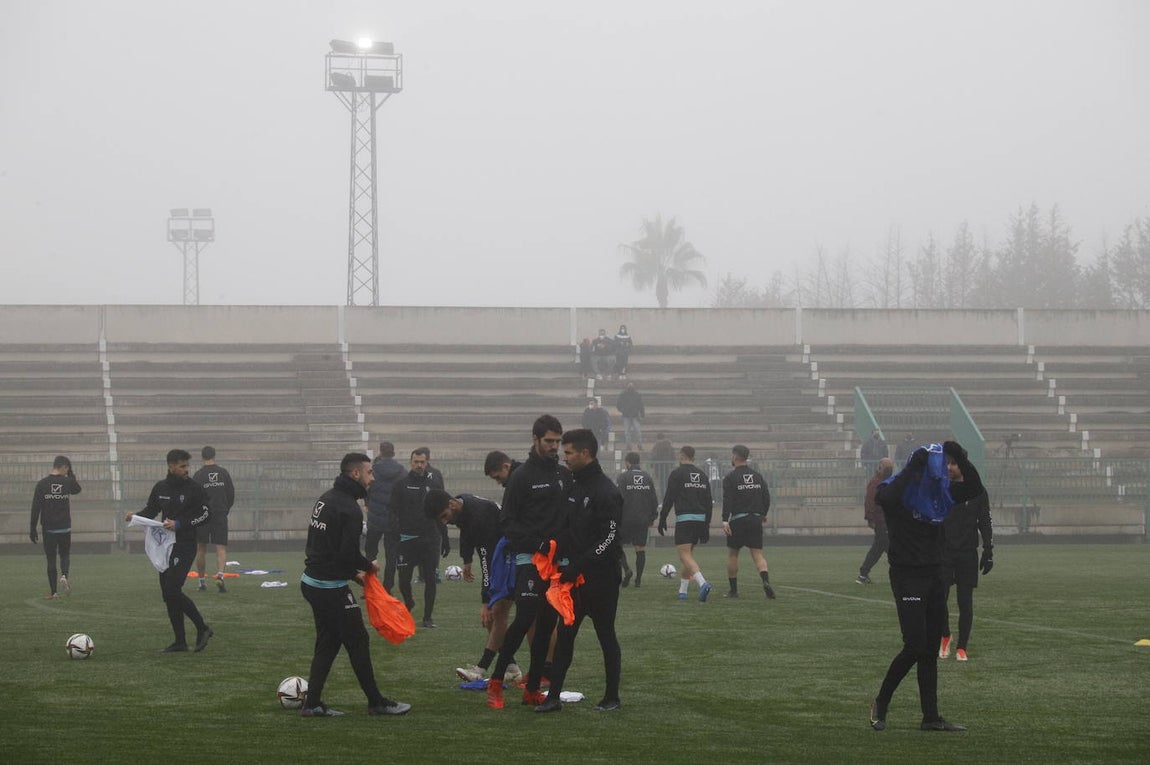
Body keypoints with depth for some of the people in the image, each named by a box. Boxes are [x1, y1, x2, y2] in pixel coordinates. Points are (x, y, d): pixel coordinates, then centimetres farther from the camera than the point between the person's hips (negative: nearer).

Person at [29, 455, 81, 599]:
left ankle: (53, 592, 5)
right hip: (65, 527, 0)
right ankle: (64, 576, -14)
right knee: (65, 555, 16)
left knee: (51, 559, 6)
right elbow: (77, 489, 20)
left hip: (48, 528, 0)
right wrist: (70, 474, 9)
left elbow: (35, 509, -5)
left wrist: (32, 529, 1)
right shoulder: (67, 482, -5)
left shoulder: (42, 484, -5)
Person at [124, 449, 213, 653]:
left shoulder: (194, 489, -6)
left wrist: (179, 524, -19)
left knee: (172, 590, -17)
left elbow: (205, 514, -10)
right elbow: (151, 510, 20)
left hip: (185, 546, -7)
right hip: (165, 546, 7)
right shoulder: (160, 488, 9)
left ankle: (202, 628, -1)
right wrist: (135, 516, 0)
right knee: (168, 594, 6)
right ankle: (180, 642, 12)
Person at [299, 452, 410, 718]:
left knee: (327, 643, 14)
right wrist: (369, 566, -3)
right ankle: (376, 702, 9)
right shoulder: (349, 508, -18)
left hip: (312, 582, 9)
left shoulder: (326, 498, 12)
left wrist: (353, 572, 16)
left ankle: (312, 703, 11)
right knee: (358, 642, 1)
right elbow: (348, 552, -23)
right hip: (332, 587, -9)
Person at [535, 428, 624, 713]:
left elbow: (609, 540, -19)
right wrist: (561, 561, 7)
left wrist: (577, 567, -20)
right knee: (564, 635, 5)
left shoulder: (606, 492, -14)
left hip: (601, 578, -8)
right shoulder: (573, 487, 12)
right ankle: (554, 696, 7)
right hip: (575, 576, 8)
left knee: (606, 636, 3)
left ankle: (612, 698, 12)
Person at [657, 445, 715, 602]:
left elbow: (669, 498, -8)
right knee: (688, 554, 18)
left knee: (685, 555, -11)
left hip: (684, 519, -6)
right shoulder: (702, 475, 14)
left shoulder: (677, 474, -4)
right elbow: (709, 502, 14)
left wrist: (662, 519, 0)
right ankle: (682, 591, 20)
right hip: (700, 519, 6)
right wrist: (706, 526, 18)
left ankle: (703, 583, -33)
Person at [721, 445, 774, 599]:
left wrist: (725, 521, -20)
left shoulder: (730, 478, -6)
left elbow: (727, 500, -16)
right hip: (756, 520, 4)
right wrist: (763, 514, 25)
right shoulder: (758, 475, 9)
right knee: (757, 554, 1)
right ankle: (766, 581, -25)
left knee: (732, 554, 12)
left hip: (738, 520, -4)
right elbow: (767, 497, 9)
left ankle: (733, 590, 14)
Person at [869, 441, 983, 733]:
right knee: (915, 646, -13)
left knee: (931, 650, 7)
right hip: (907, 575, -7)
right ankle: (881, 703, 5)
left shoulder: (940, 489, 8)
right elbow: (886, 497, -34)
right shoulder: (900, 489, -11)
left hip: (935, 575, 7)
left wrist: (961, 459, -10)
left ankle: (930, 717, 10)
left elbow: (974, 489, 3)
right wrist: (913, 467, -30)